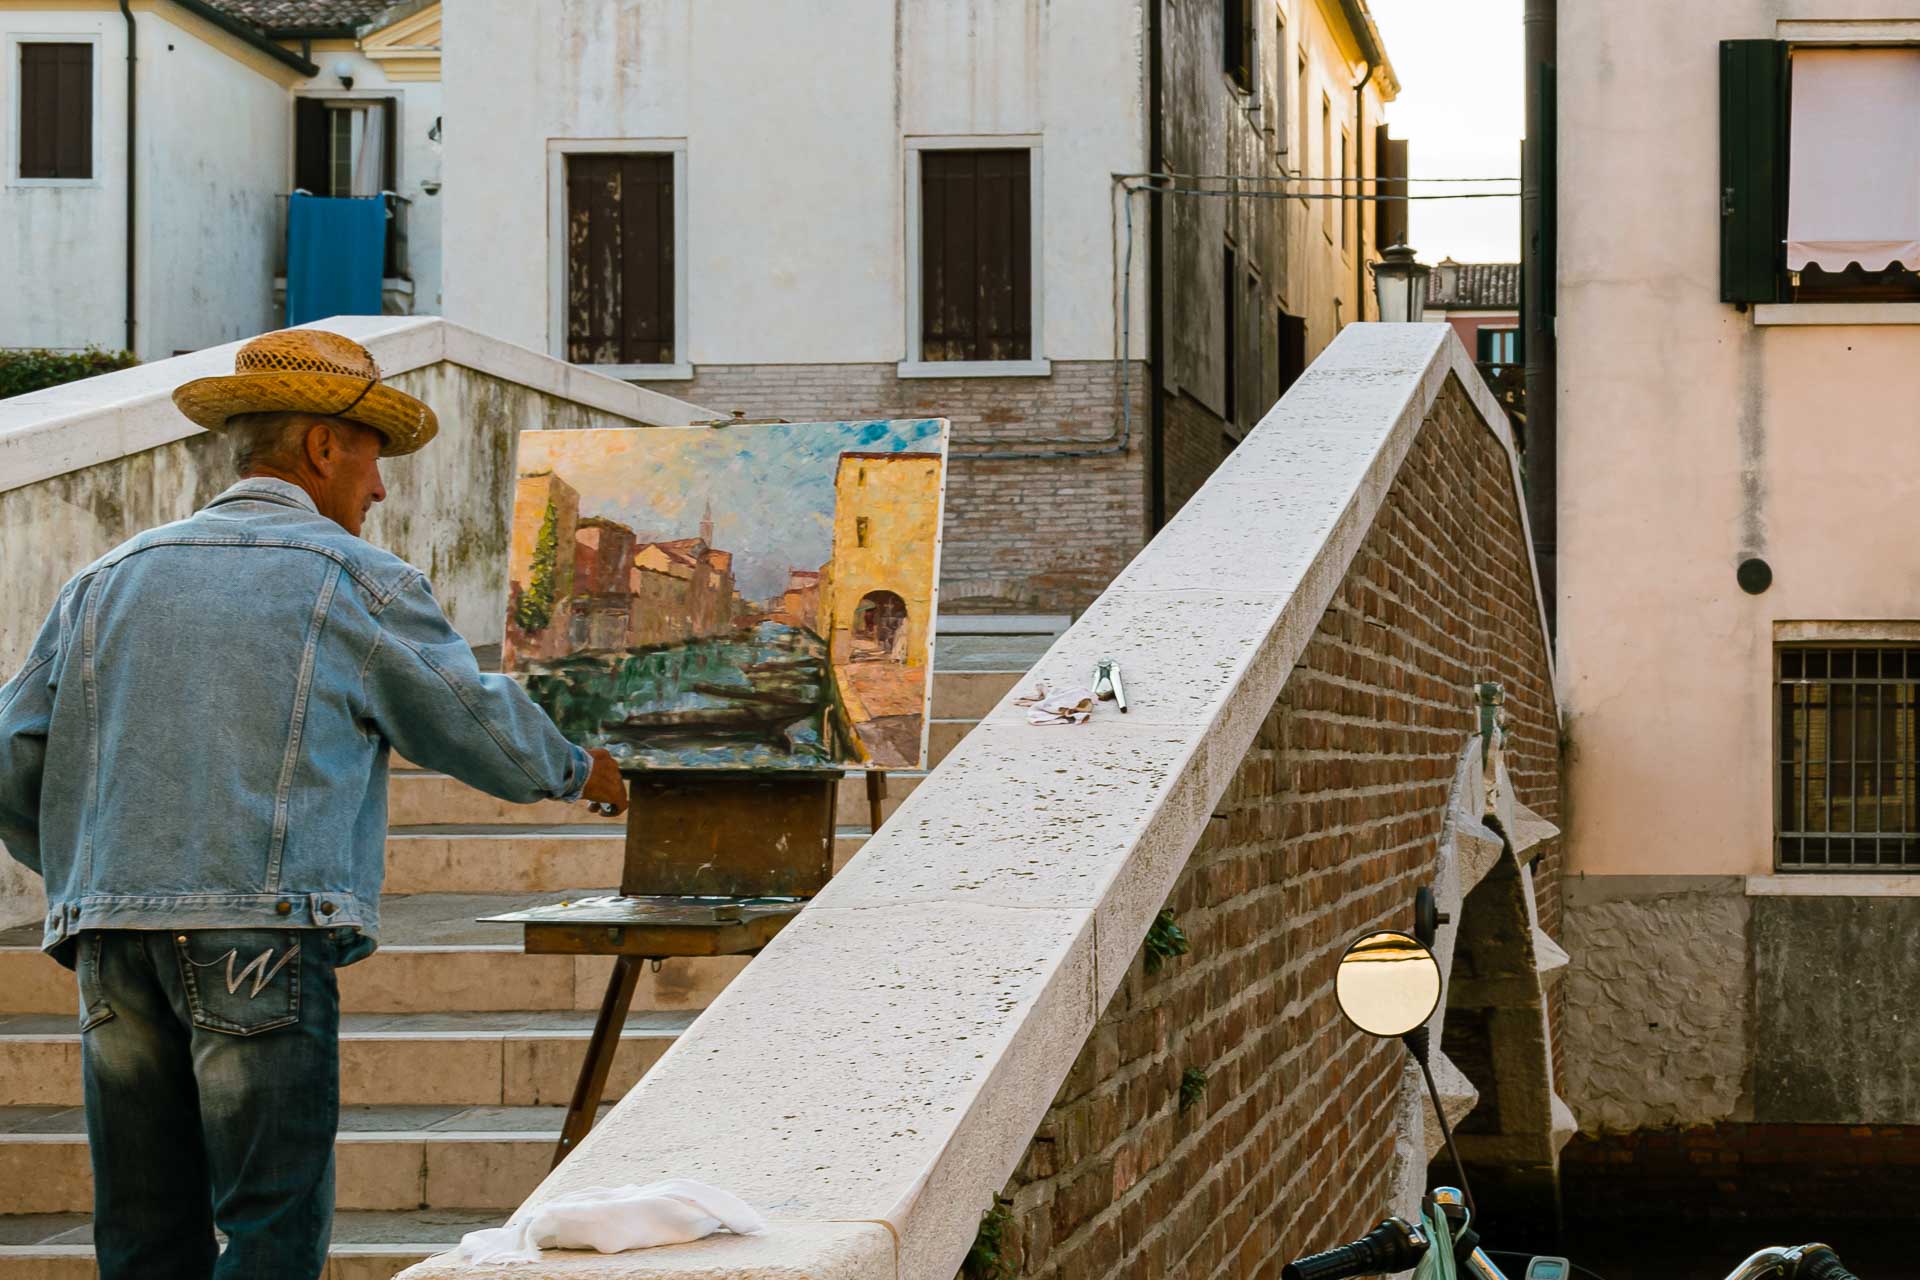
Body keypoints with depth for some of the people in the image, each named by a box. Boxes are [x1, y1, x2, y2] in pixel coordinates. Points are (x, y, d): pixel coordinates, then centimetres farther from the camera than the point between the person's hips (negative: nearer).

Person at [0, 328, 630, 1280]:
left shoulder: (109, 580, 18)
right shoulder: (358, 582, 5)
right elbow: (476, 724, 15)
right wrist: (576, 772, 34)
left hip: (112, 938, 5)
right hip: (264, 935, -5)